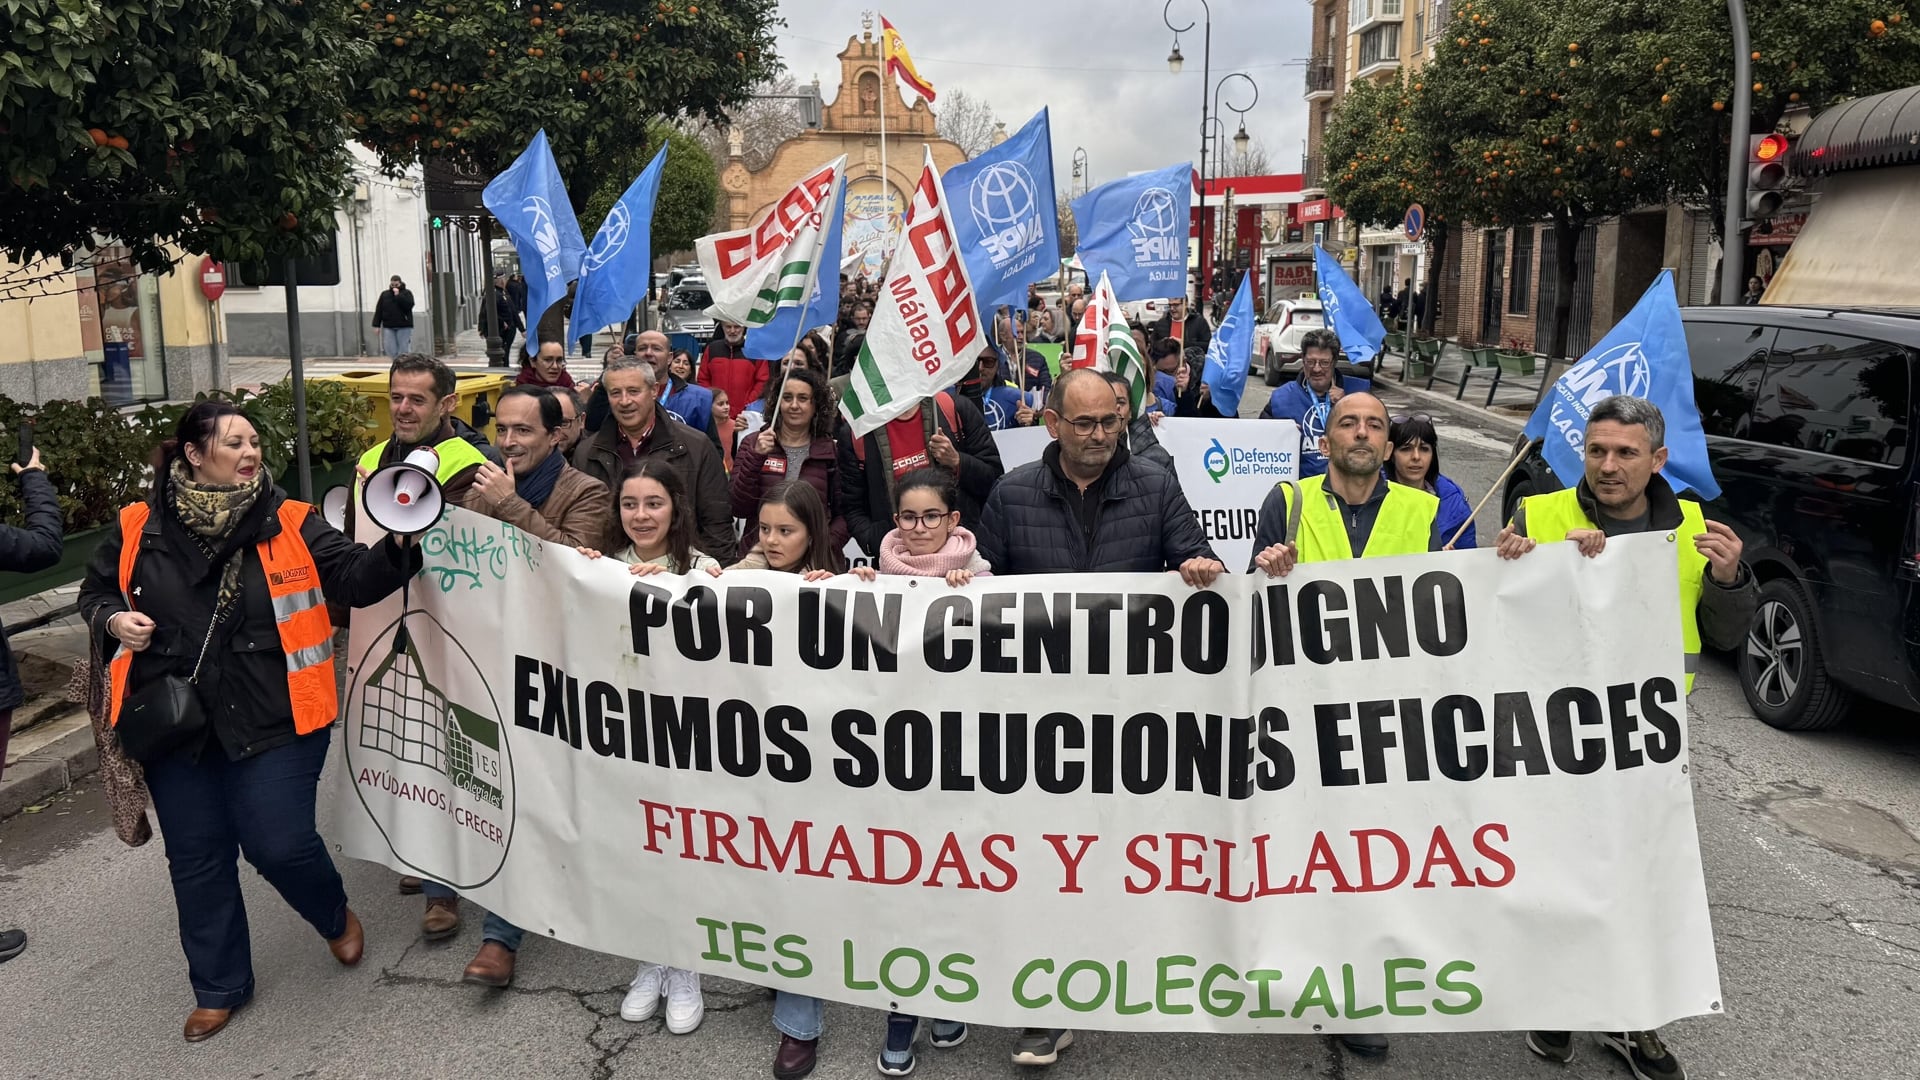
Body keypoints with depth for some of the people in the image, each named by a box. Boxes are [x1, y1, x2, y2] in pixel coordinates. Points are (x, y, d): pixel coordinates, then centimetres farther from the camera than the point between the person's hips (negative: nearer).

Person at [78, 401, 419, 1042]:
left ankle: (335, 916, 30)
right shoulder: (139, 529, 2)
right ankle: (220, 987, 32)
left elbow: (355, 578, -11)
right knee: (197, 858, 12)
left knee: (278, 843, -5)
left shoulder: (291, 523, -3)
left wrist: (398, 547, -30)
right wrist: (115, 619, -5)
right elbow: (95, 591, 16)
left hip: (274, 721, -2)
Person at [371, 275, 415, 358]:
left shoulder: (406, 293, 4)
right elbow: (378, 310, 11)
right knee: (391, 351, -3)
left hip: (403, 326, -3)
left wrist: (398, 295, -15)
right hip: (388, 326, 3)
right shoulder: (384, 294, 13)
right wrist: (376, 325, 5)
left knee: (404, 349, -5)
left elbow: (409, 305, -15)